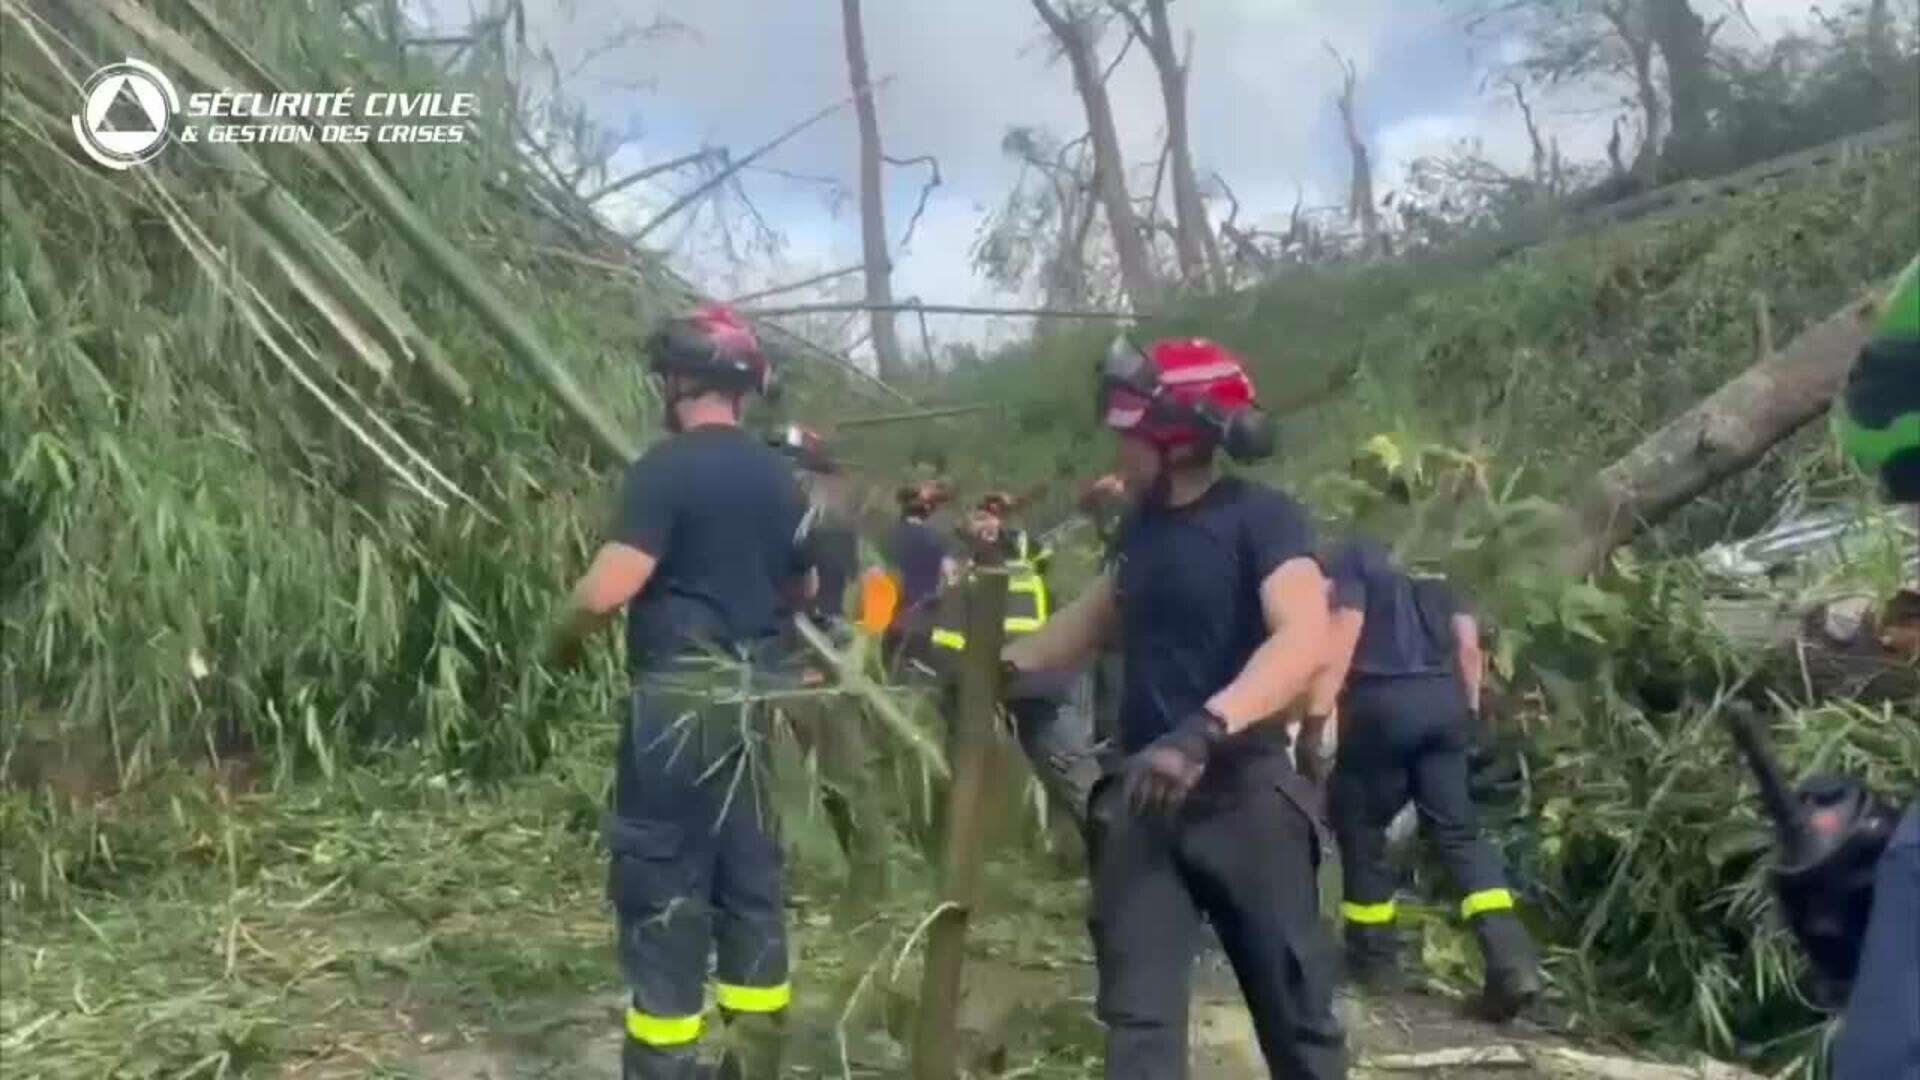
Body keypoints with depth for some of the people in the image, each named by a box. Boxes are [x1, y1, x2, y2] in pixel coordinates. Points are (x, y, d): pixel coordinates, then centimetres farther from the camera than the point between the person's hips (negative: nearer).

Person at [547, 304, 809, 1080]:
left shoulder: (665, 468, -12)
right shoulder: (777, 478, 11)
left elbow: (608, 590, -18)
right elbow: (800, 590, 20)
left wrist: (564, 636, 1)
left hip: (681, 700, -7)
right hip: (753, 698, 7)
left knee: (662, 883, 2)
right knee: (748, 876, 13)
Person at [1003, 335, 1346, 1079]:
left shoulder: (1261, 518, -12)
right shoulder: (1141, 525, 9)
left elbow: (1303, 641, -27)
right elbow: (1095, 621, 23)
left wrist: (1202, 731, -40)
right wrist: (1002, 663, 9)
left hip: (1243, 793, -5)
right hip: (1140, 794, 5)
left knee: (1294, 1005, 9)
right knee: (1138, 1012, 4)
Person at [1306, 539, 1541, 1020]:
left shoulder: (1351, 558, 3)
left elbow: (1342, 637, -10)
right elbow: (1468, 644, 16)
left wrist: (1314, 721, -13)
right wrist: (1468, 710, 21)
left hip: (1382, 701, -6)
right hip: (1444, 701, 6)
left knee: (1360, 826, 10)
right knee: (1457, 830, 6)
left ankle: (1373, 956, 16)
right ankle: (1513, 961, -8)